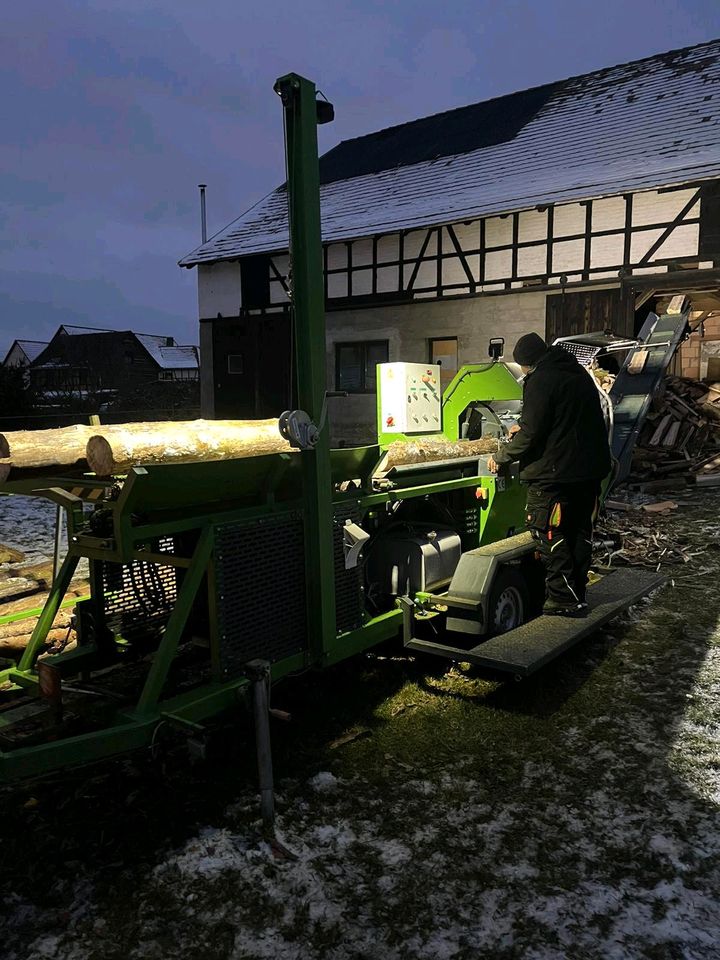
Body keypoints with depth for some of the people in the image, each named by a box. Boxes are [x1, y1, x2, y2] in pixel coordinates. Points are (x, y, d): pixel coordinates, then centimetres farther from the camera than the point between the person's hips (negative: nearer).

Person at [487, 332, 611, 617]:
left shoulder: (540, 381, -13)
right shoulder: (580, 374, 15)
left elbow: (532, 433, -18)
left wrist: (500, 457, -5)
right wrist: (525, 428, 32)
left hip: (554, 473, -9)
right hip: (590, 469, 9)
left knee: (550, 535, 0)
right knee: (580, 532, 16)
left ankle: (564, 599, 3)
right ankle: (577, 593, 26)